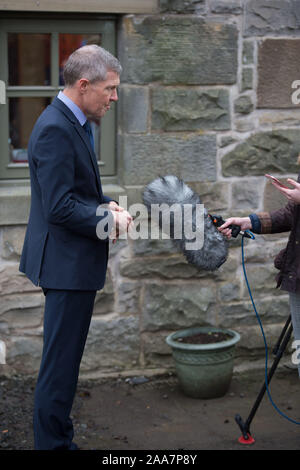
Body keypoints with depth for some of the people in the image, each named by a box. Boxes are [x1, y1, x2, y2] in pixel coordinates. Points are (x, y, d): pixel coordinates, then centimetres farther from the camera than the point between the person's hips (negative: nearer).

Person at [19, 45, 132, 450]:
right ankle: (52, 442, 10)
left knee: (64, 360, 18)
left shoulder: (73, 122, 12)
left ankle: (57, 439, 30)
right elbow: (61, 207, -24)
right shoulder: (55, 129, -21)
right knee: (60, 364, -1)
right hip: (67, 264, -11)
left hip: (73, 263, 11)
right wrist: (108, 221, -14)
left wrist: (106, 204, 5)